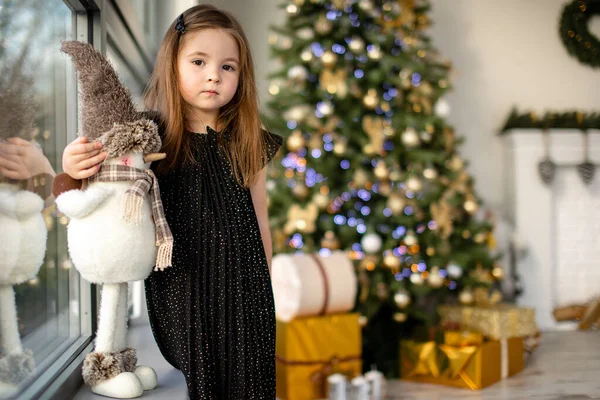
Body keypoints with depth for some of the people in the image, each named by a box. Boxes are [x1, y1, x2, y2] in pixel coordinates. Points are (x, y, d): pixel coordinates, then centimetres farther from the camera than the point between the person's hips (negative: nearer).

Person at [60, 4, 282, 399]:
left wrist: (265, 284, 13)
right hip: (179, 285, -1)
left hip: (241, 284, 2)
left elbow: (260, 220, 7)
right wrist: (73, 169, -20)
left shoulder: (249, 144, -1)